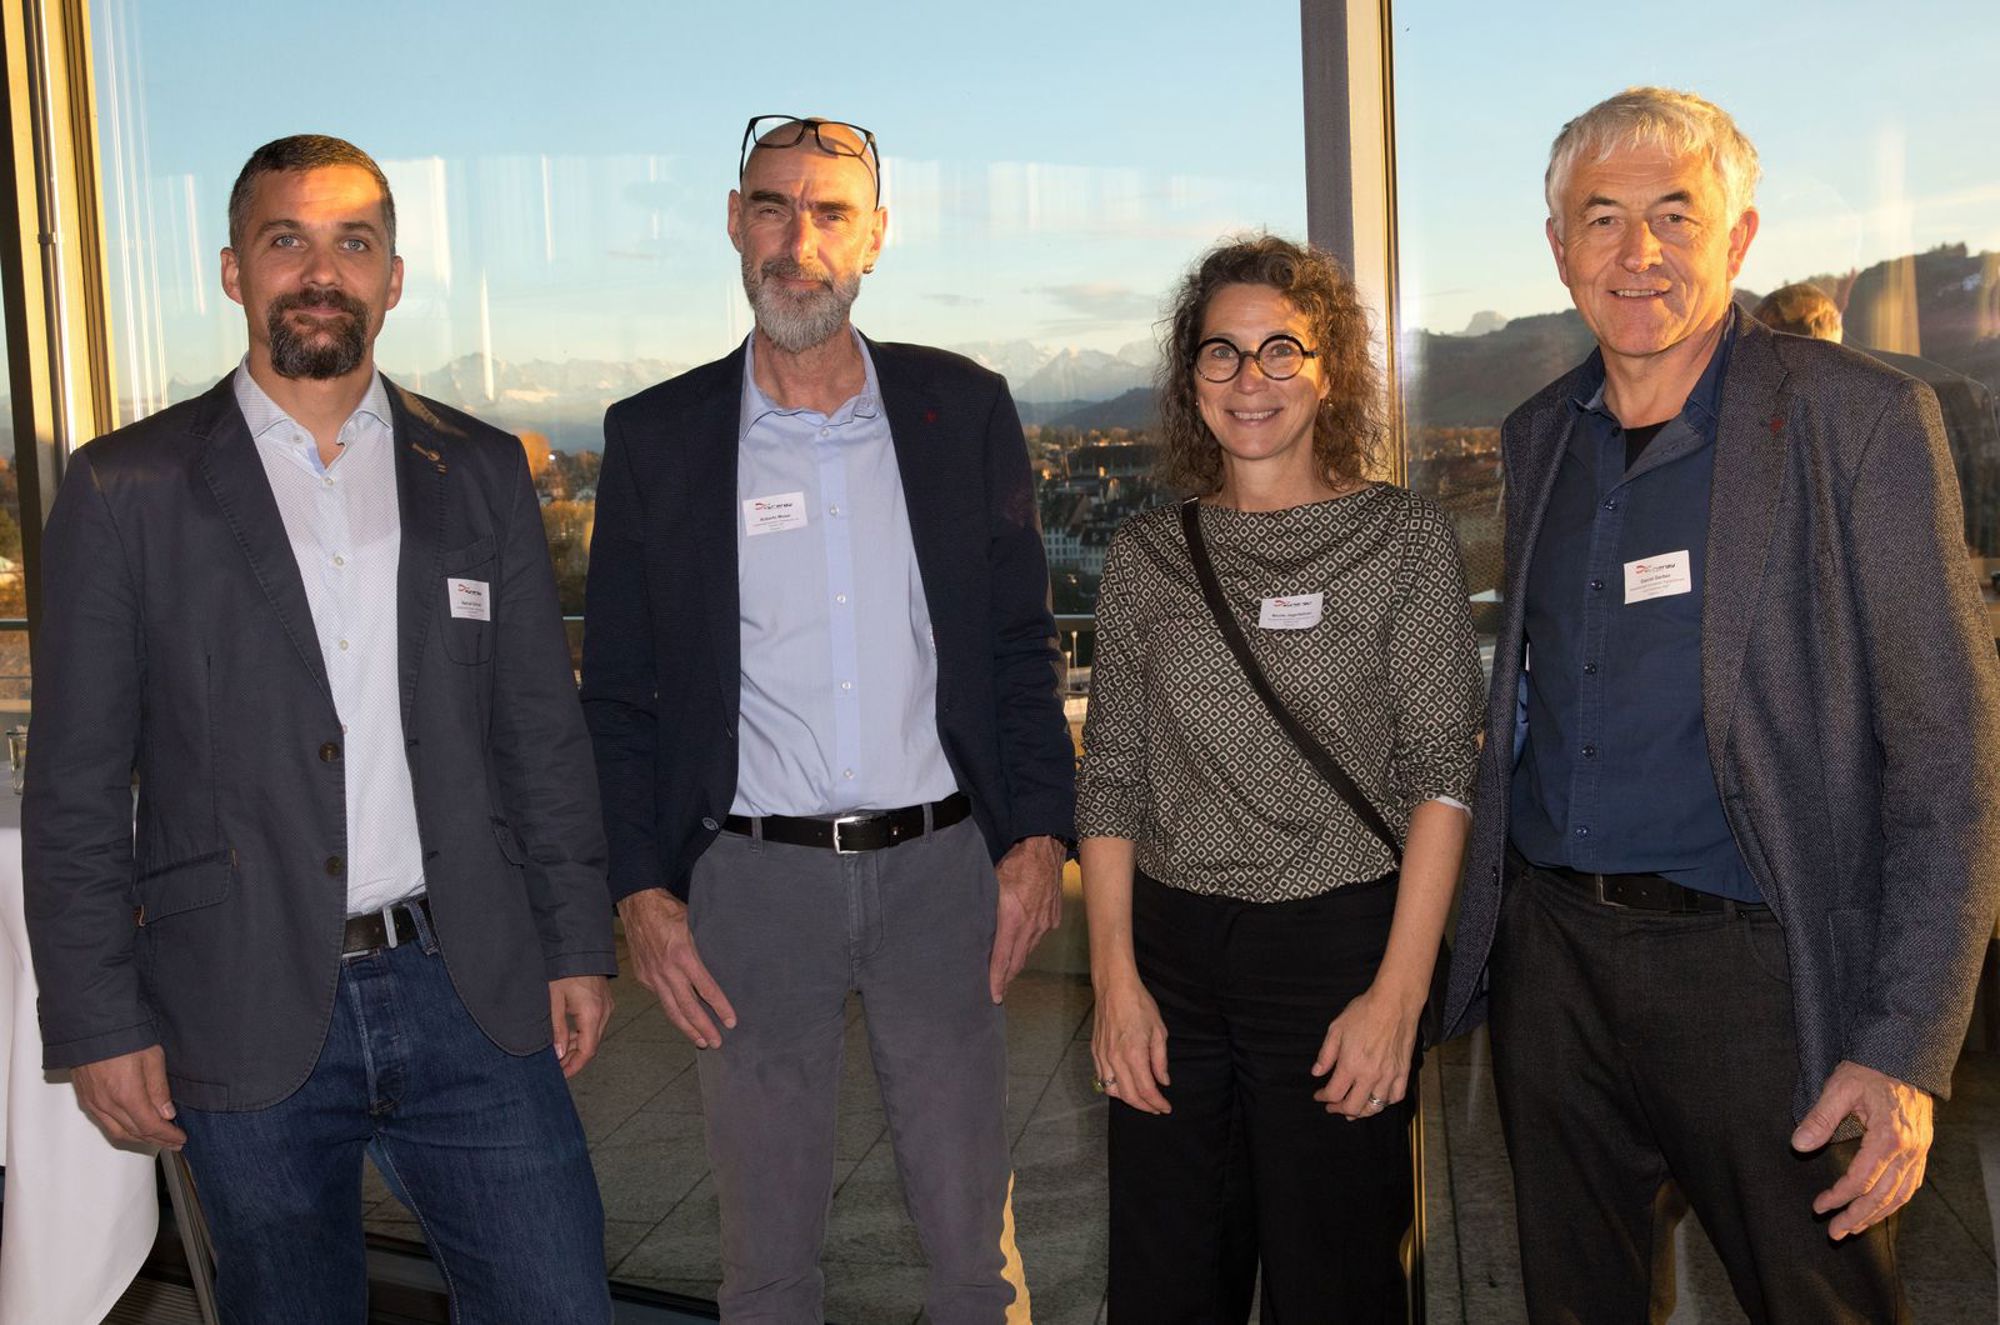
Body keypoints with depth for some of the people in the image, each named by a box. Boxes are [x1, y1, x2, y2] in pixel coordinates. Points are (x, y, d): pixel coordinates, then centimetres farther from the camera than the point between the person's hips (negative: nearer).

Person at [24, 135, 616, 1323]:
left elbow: (545, 730, 8)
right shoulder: (127, 491, -1)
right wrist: (99, 1026, -3)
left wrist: (580, 947, 5)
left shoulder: (482, 471, 6)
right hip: (247, 1021, -1)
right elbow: (77, 789, -1)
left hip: (470, 992, 2)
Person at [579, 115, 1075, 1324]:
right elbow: (621, 692, 4)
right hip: (753, 878, 0)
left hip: (942, 864, 1)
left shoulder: (964, 409, 3)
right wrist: (643, 889, -3)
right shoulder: (656, 437, 2)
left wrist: (1038, 836, -2)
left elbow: (1023, 644, 6)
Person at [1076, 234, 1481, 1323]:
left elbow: (1441, 773, -5)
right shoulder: (1146, 553, 6)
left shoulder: (1406, 539, -1)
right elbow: (1111, 776, 7)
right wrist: (1116, 978, -1)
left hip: (1339, 949, -2)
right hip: (1170, 958, 3)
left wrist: (1398, 994, -13)